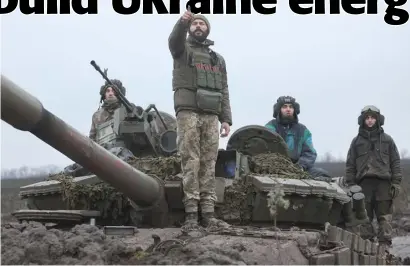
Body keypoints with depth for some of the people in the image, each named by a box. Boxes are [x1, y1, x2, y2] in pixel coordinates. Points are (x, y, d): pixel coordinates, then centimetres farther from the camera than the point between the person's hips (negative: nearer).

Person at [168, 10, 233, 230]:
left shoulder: (218, 59, 24)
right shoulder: (182, 49, 13)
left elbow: (223, 91, 19)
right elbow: (174, 39, -13)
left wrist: (226, 119, 7)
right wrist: (182, 22, -34)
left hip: (211, 115, 4)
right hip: (188, 112, -4)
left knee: (209, 165, -2)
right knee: (190, 162, -10)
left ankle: (208, 213, -4)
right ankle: (191, 213, -13)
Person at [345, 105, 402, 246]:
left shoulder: (387, 140, 13)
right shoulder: (357, 141, 14)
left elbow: (395, 162, 10)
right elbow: (350, 165, 12)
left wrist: (396, 182, 0)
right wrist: (350, 185, 3)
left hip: (384, 182, -1)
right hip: (364, 183, 1)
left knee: (385, 216, -4)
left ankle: (385, 244, -3)